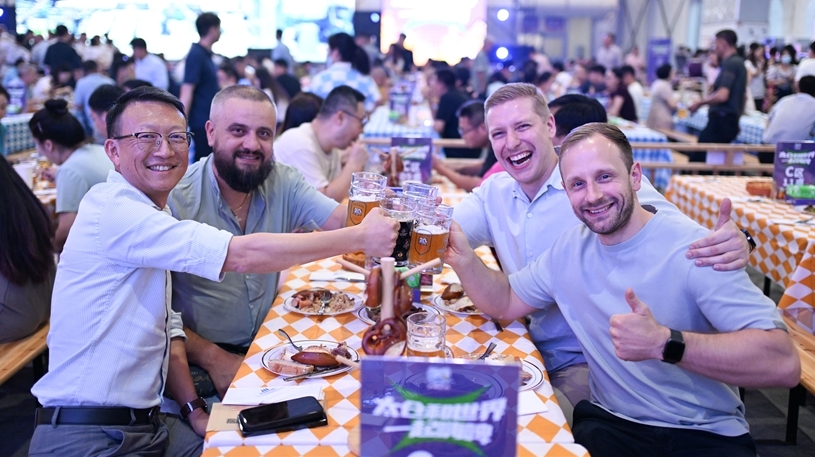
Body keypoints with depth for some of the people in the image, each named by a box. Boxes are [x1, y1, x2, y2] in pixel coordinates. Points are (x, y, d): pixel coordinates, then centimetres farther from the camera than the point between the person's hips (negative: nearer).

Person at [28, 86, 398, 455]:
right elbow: (242, 256, -25)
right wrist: (360, 237, -20)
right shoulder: (113, 210, -19)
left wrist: (194, 410, 2)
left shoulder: (152, 214, 13)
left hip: (148, 425, 9)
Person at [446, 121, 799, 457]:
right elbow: (506, 302, 14)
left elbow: (784, 364, -23)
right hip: (608, 423, 3)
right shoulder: (569, 249, 4)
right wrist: (463, 258, -5)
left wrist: (664, 342, -34)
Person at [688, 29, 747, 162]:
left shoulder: (729, 63, -14)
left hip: (721, 120, -10)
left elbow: (722, 95, -24)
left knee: (697, 158, -11)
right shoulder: (739, 62, 17)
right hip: (731, 120, 10)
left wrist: (699, 103, -13)